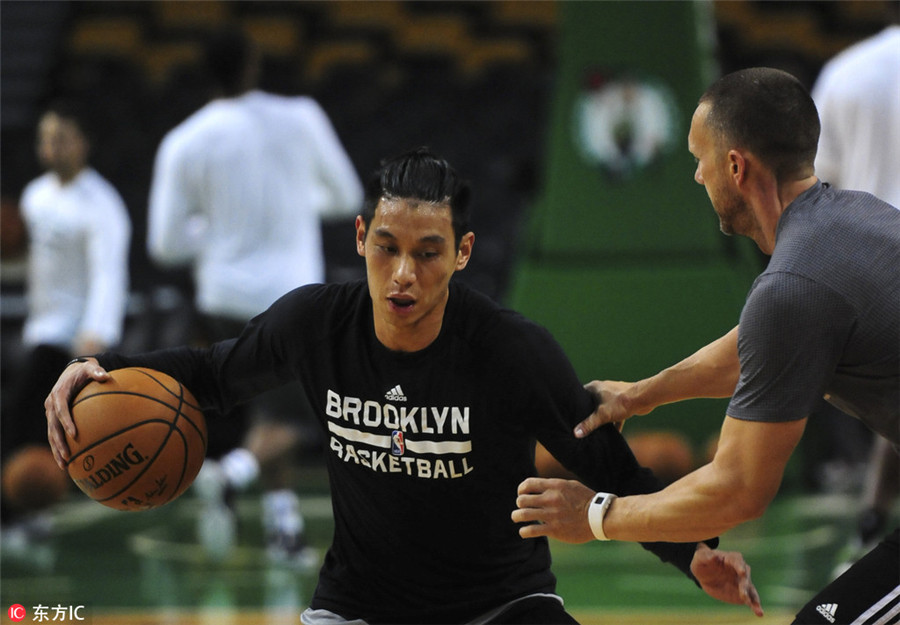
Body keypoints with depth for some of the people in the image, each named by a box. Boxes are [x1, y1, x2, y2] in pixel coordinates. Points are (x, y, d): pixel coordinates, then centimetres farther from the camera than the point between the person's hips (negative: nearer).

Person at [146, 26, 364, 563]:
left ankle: (285, 524, 18)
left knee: (262, 413, 21)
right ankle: (233, 471, -29)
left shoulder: (183, 143, -5)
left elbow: (166, 245, -3)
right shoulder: (302, 118, -5)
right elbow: (346, 199, 8)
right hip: (292, 296, -2)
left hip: (224, 296, 2)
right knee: (283, 427, 1)